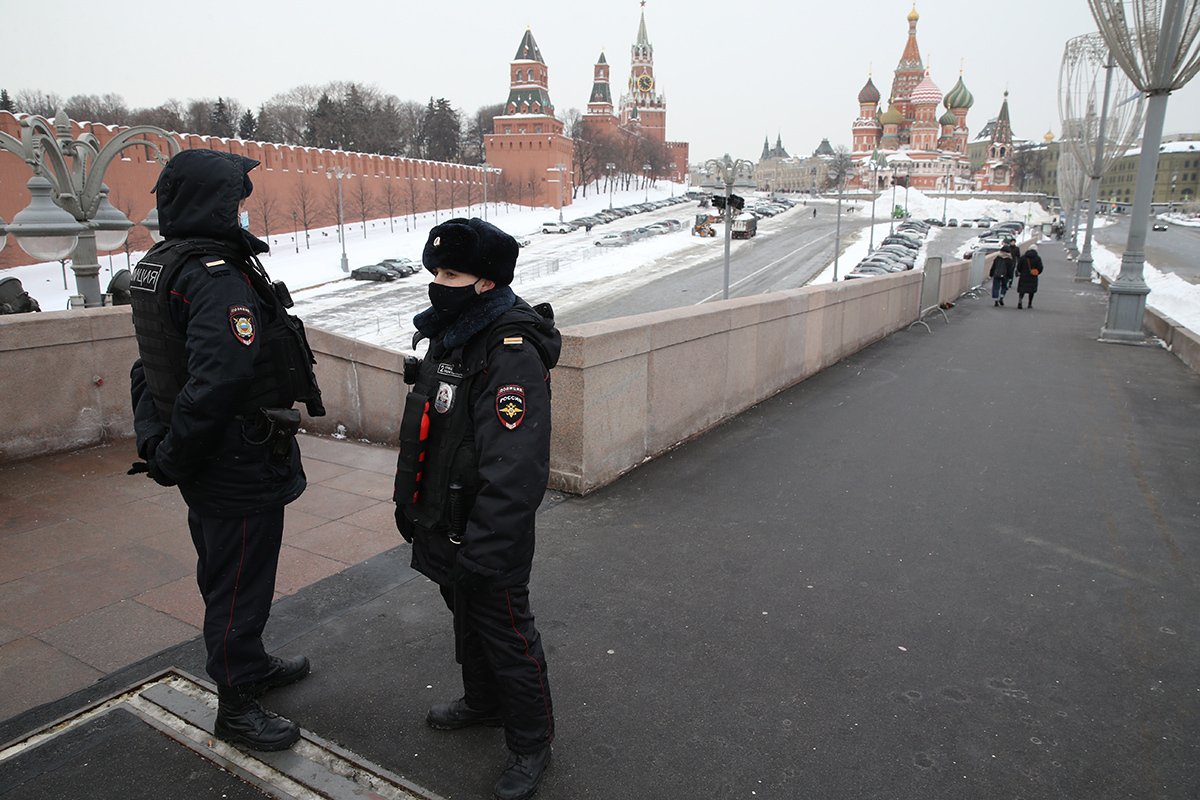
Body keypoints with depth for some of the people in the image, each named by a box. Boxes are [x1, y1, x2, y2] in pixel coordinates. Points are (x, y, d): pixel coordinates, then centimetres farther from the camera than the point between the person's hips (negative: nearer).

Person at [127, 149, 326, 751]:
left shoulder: (155, 267, 10)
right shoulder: (219, 277, -23)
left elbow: (151, 367, 15)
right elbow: (219, 378, -33)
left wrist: (156, 442, 16)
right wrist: (173, 457, -21)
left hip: (203, 461, 10)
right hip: (240, 468, -10)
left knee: (222, 574, 24)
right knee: (240, 585, 5)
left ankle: (250, 664, 45)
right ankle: (235, 707, 23)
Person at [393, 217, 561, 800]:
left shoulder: (511, 353, -26)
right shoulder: (448, 334, 5)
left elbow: (513, 469, -31)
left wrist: (484, 549, -29)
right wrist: (409, 501, 20)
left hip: (487, 535, -9)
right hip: (443, 522, 9)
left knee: (506, 635, 7)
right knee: (466, 617, 26)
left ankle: (530, 743, 28)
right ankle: (483, 700, 50)